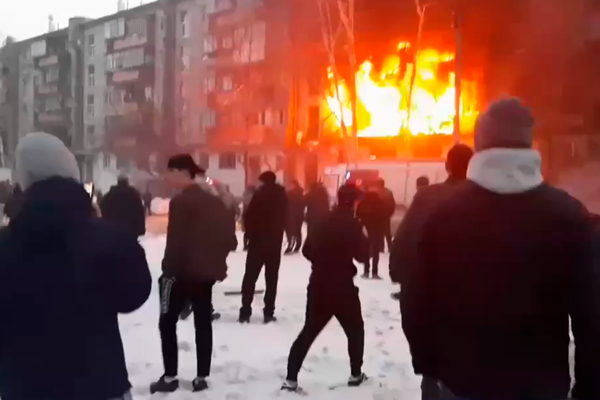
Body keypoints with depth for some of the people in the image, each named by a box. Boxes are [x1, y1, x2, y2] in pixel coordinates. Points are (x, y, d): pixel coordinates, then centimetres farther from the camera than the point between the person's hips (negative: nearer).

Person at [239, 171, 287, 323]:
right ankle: (269, 313, 4)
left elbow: (249, 217, -11)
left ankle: (245, 312, -1)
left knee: (250, 276, 3)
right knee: (271, 277, 7)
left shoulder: (259, 195, -10)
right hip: (275, 242, 4)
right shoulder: (282, 197, 6)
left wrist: (251, 234, 1)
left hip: (258, 240, -3)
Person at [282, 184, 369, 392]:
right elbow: (362, 255, -10)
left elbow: (307, 250, 12)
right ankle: (356, 374, 24)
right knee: (355, 330, 17)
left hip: (318, 285, 5)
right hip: (342, 286, -5)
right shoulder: (351, 224, -13)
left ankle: (291, 379, 4)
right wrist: (363, 239, 7)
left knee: (309, 332, 9)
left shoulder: (324, 221, 8)